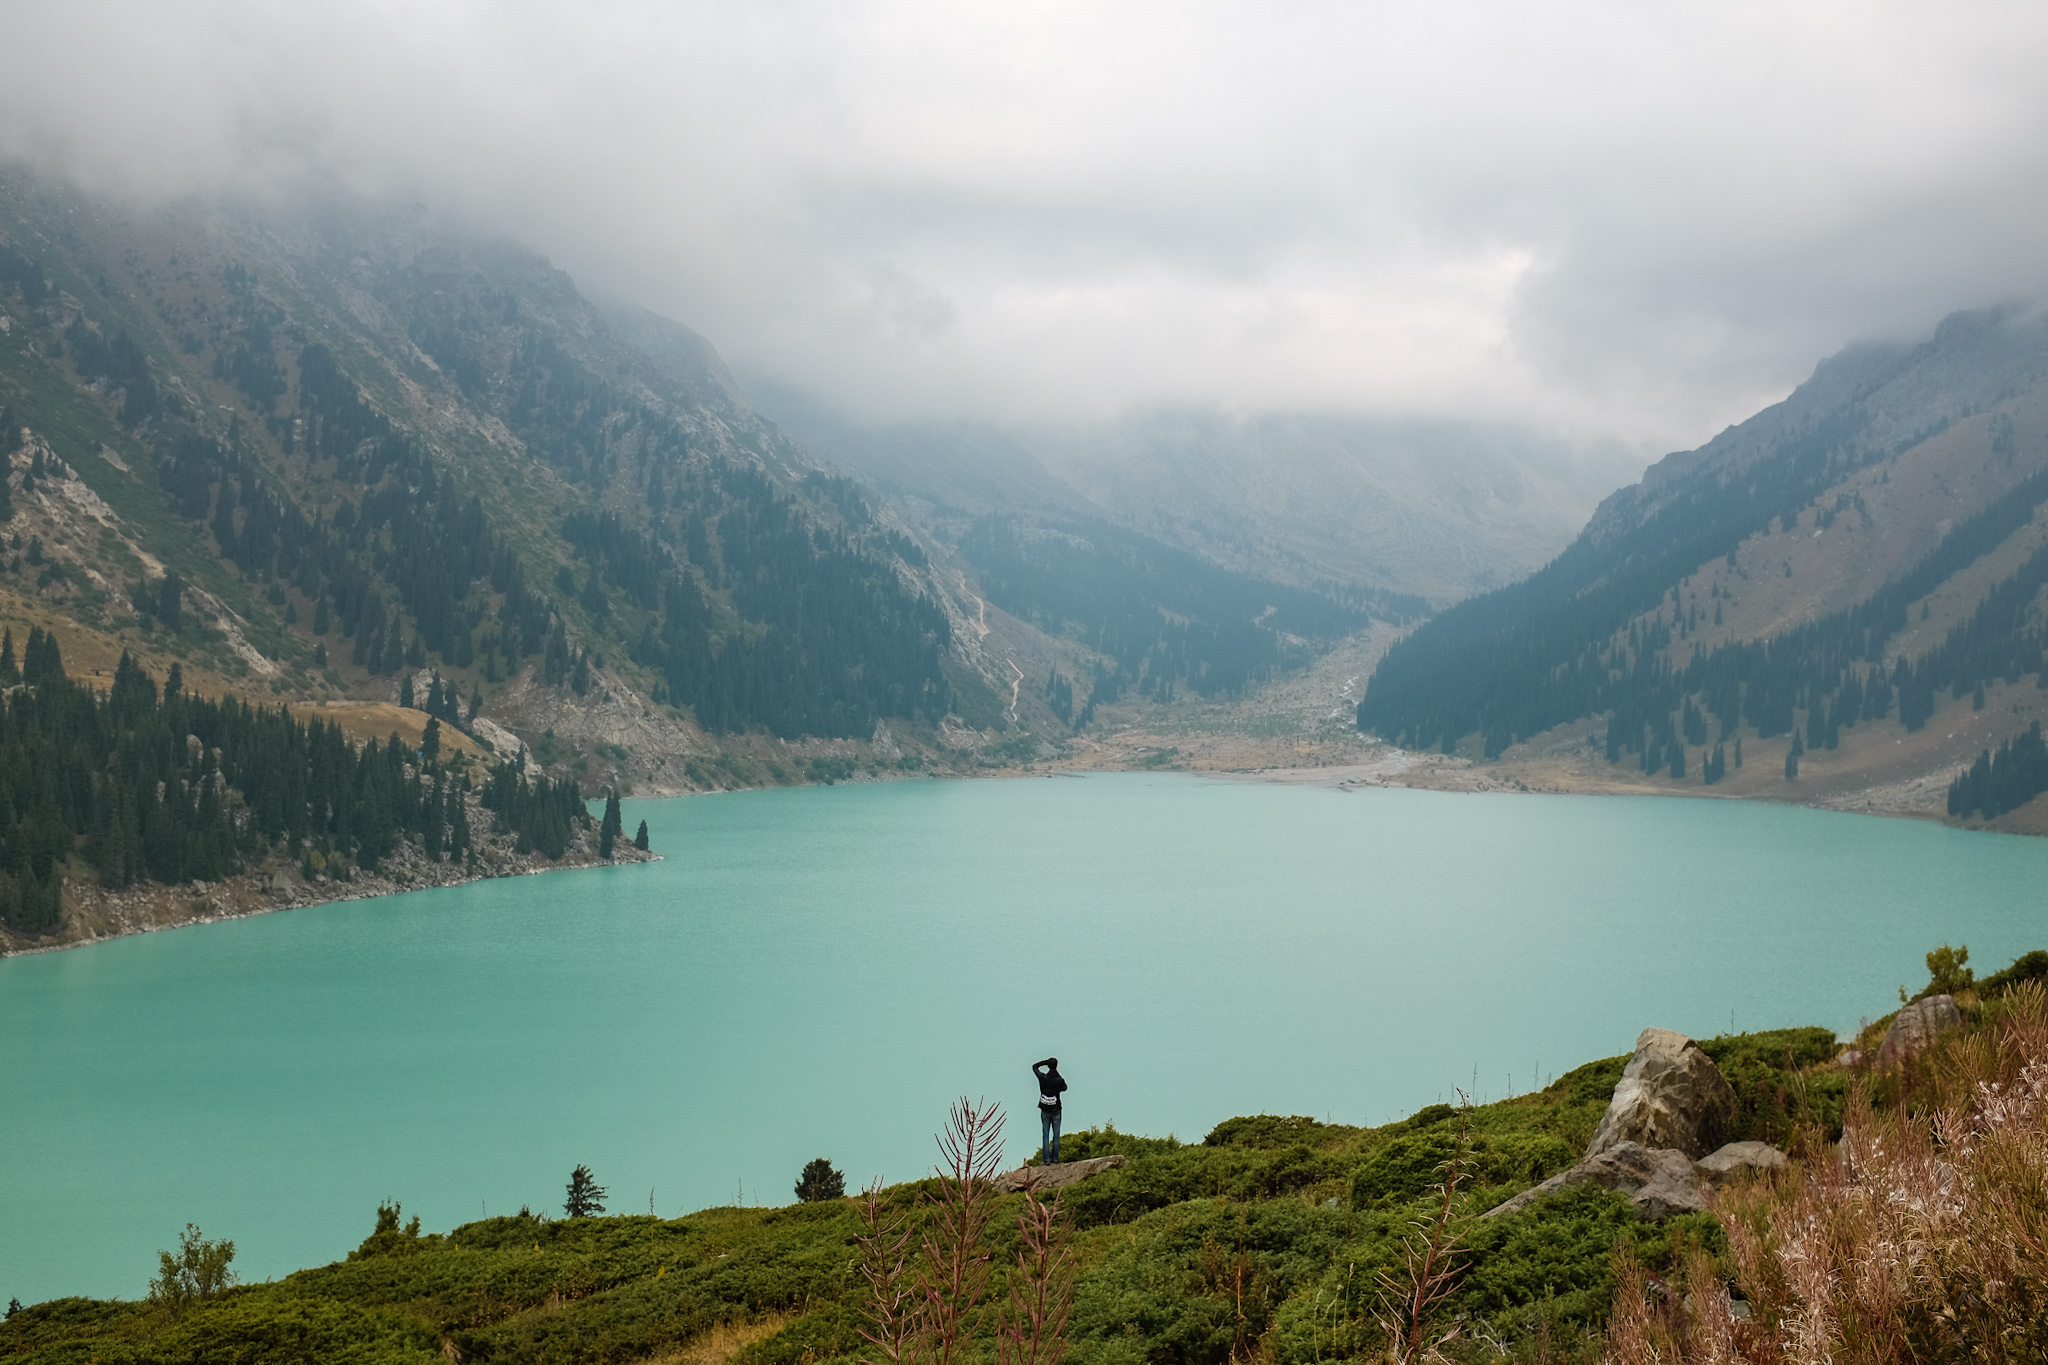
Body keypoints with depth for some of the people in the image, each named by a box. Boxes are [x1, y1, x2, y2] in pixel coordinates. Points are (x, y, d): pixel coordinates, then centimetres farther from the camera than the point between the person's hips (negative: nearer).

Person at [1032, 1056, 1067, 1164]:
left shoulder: (1043, 1077, -10)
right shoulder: (1059, 1080, -14)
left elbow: (1034, 1066, 6)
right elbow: (1064, 1087, 8)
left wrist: (1047, 1062, 1)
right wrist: (1058, 1074, 6)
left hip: (1045, 1110, 1)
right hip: (1056, 1110, -1)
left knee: (1045, 1135, 4)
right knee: (1056, 1135, 9)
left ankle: (1046, 1159, 0)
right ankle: (1055, 1158, 11)